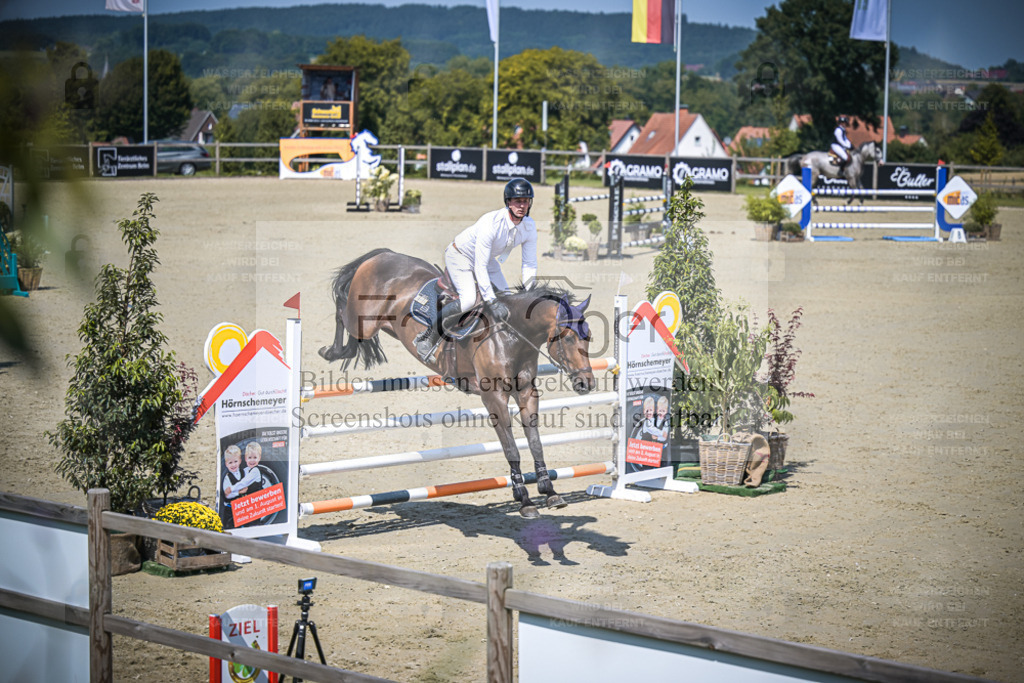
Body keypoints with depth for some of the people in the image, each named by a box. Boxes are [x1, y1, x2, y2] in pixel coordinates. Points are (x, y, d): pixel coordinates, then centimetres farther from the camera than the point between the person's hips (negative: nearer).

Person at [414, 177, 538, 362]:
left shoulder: (529, 226, -17)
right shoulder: (491, 222, -37)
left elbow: (530, 264, -7)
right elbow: (480, 267, -36)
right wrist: (491, 301, -38)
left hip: (489, 259, 7)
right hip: (460, 255, -7)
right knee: (468, 300, -26)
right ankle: (428, 338, -14)